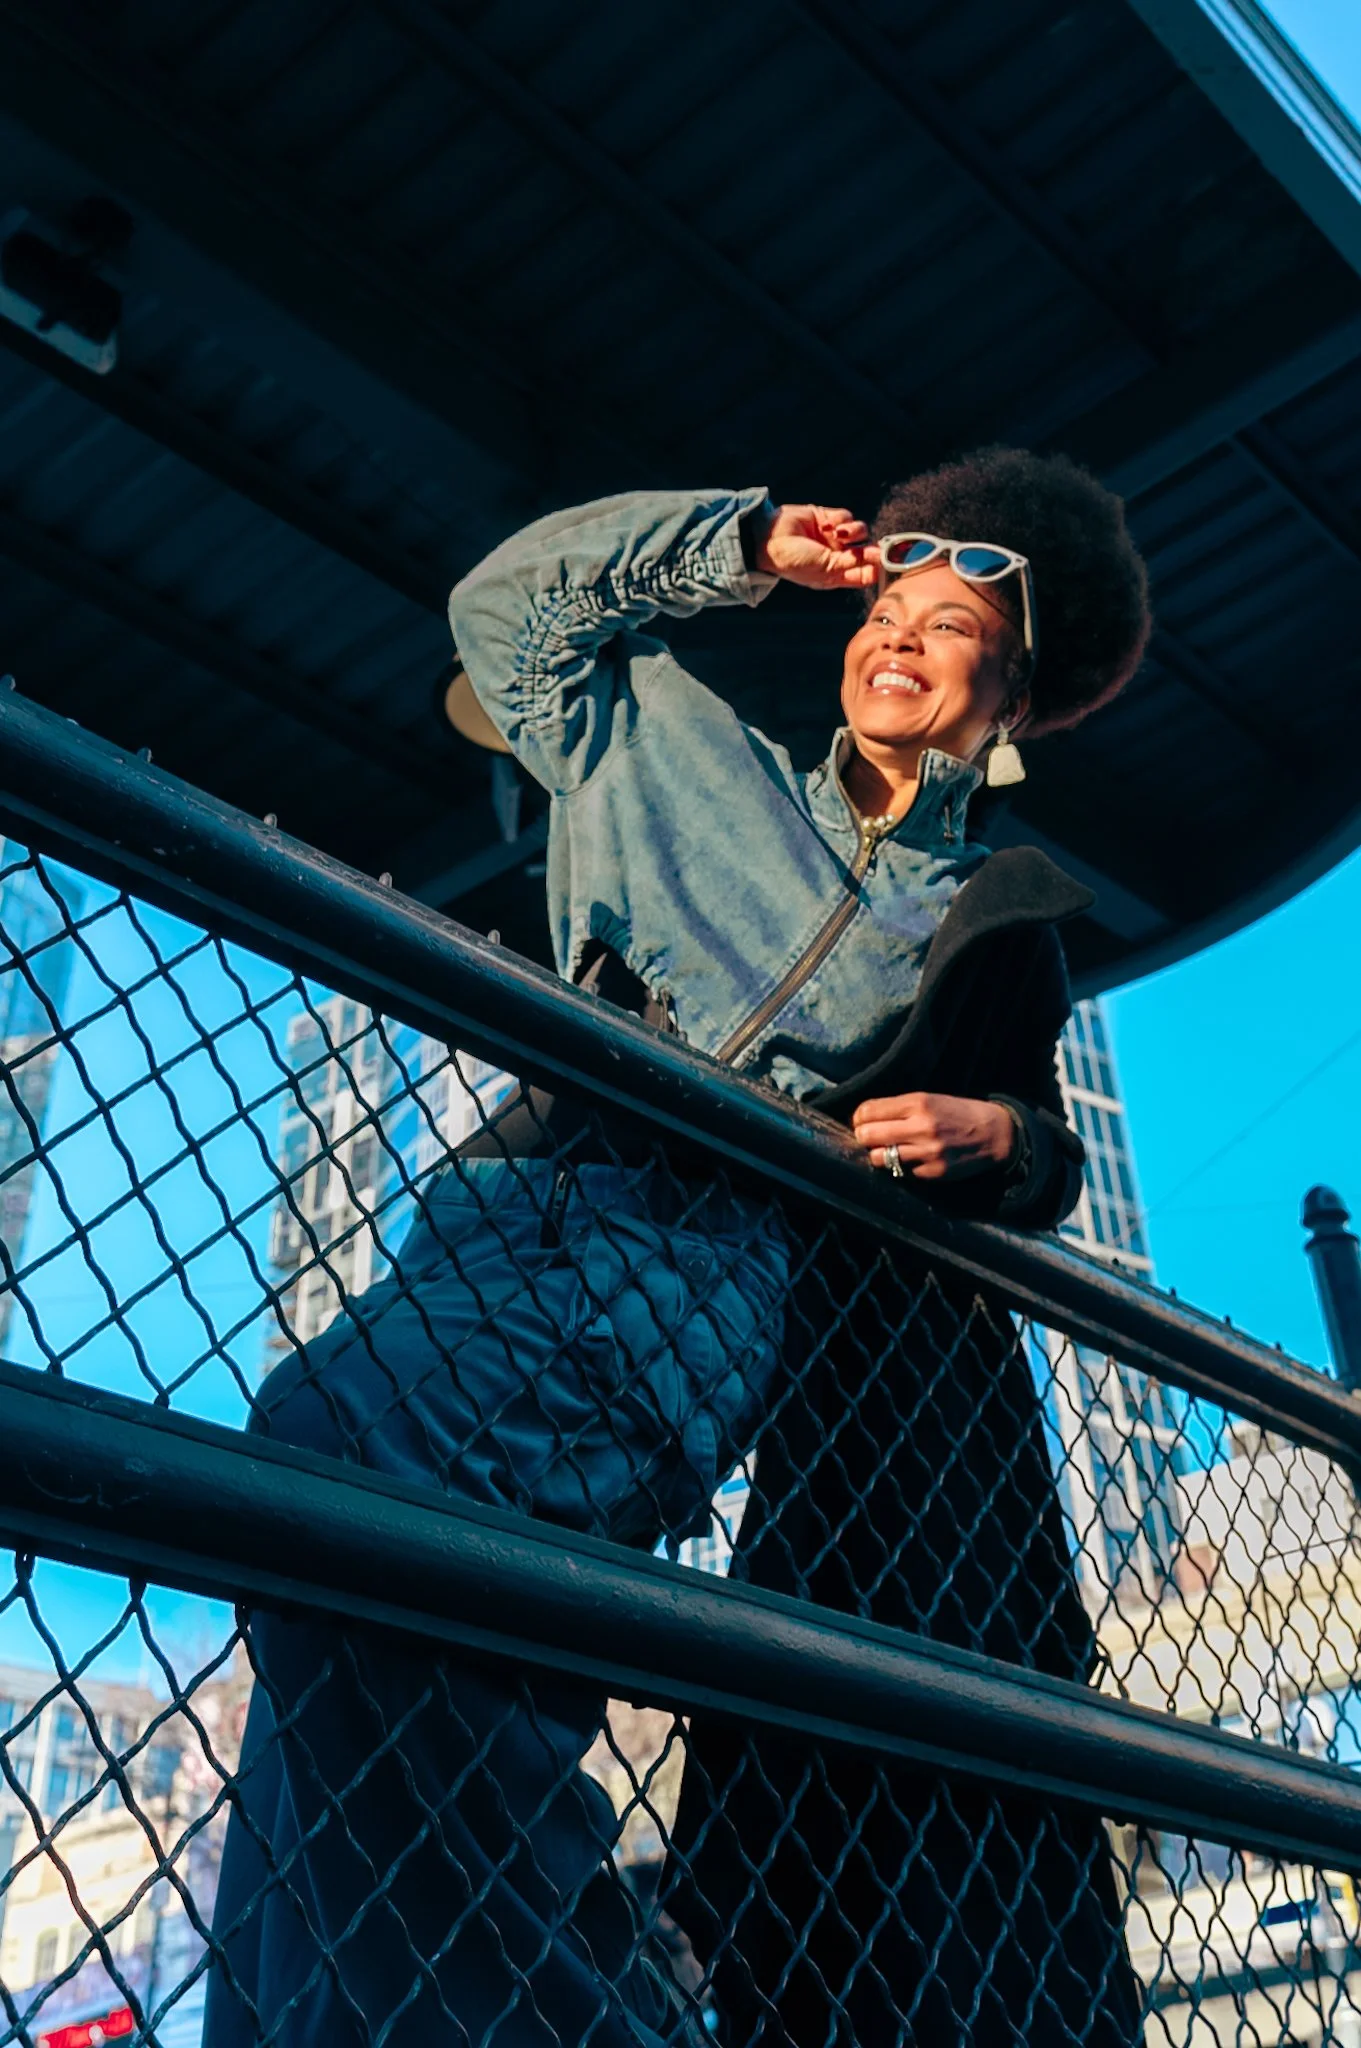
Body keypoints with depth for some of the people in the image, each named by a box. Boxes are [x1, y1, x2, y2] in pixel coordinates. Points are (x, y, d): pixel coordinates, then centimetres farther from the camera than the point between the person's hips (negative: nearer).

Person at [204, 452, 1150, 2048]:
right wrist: (740, 547, 31)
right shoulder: (700, 764, 29)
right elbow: (507, 603, 34)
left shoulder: (1000, 916, 27)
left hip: (720, 1263, -3)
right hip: (533, 1204, 4)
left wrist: (1001, 1139, 8)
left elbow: (1040, 1164, 32)